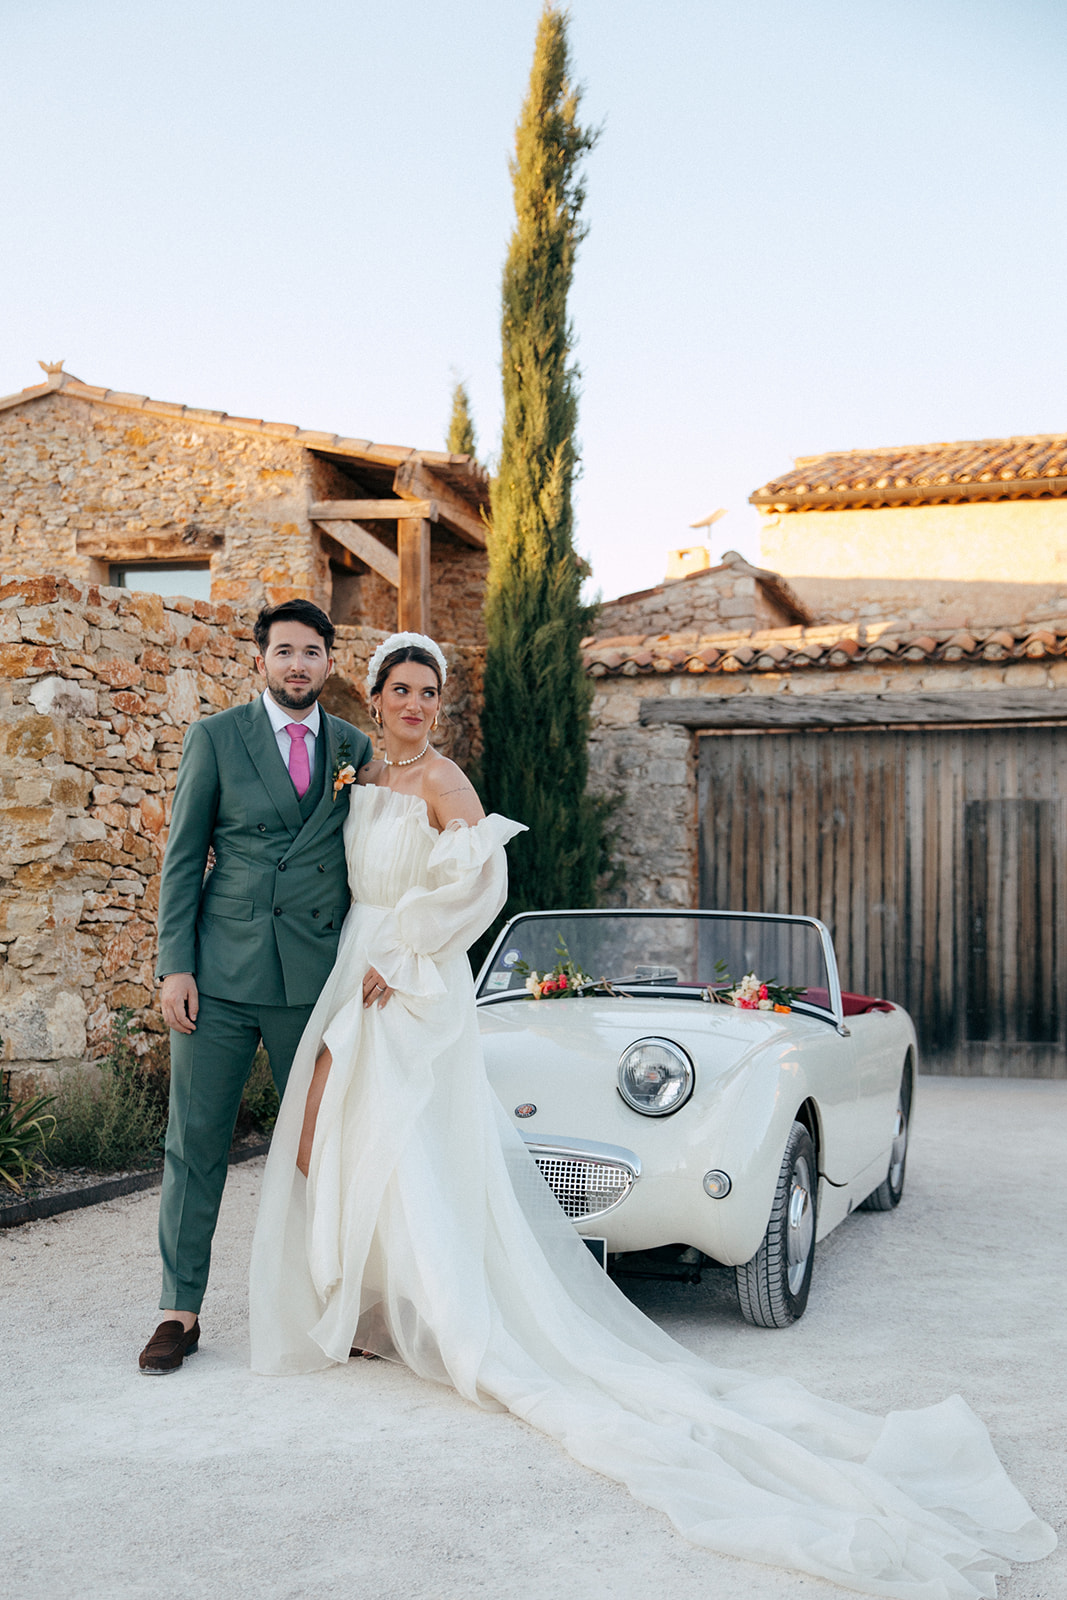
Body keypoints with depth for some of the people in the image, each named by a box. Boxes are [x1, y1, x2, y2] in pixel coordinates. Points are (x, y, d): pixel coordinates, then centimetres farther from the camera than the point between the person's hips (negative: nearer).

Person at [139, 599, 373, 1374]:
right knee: (195, 1142, 2)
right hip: (221, 974, -1)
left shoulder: (355, 749, 9)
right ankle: (180, 1310, 11)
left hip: (317, 980, 2)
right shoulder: (215, 738, 3)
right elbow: (183, 857, 2)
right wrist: (174, 966, -5)